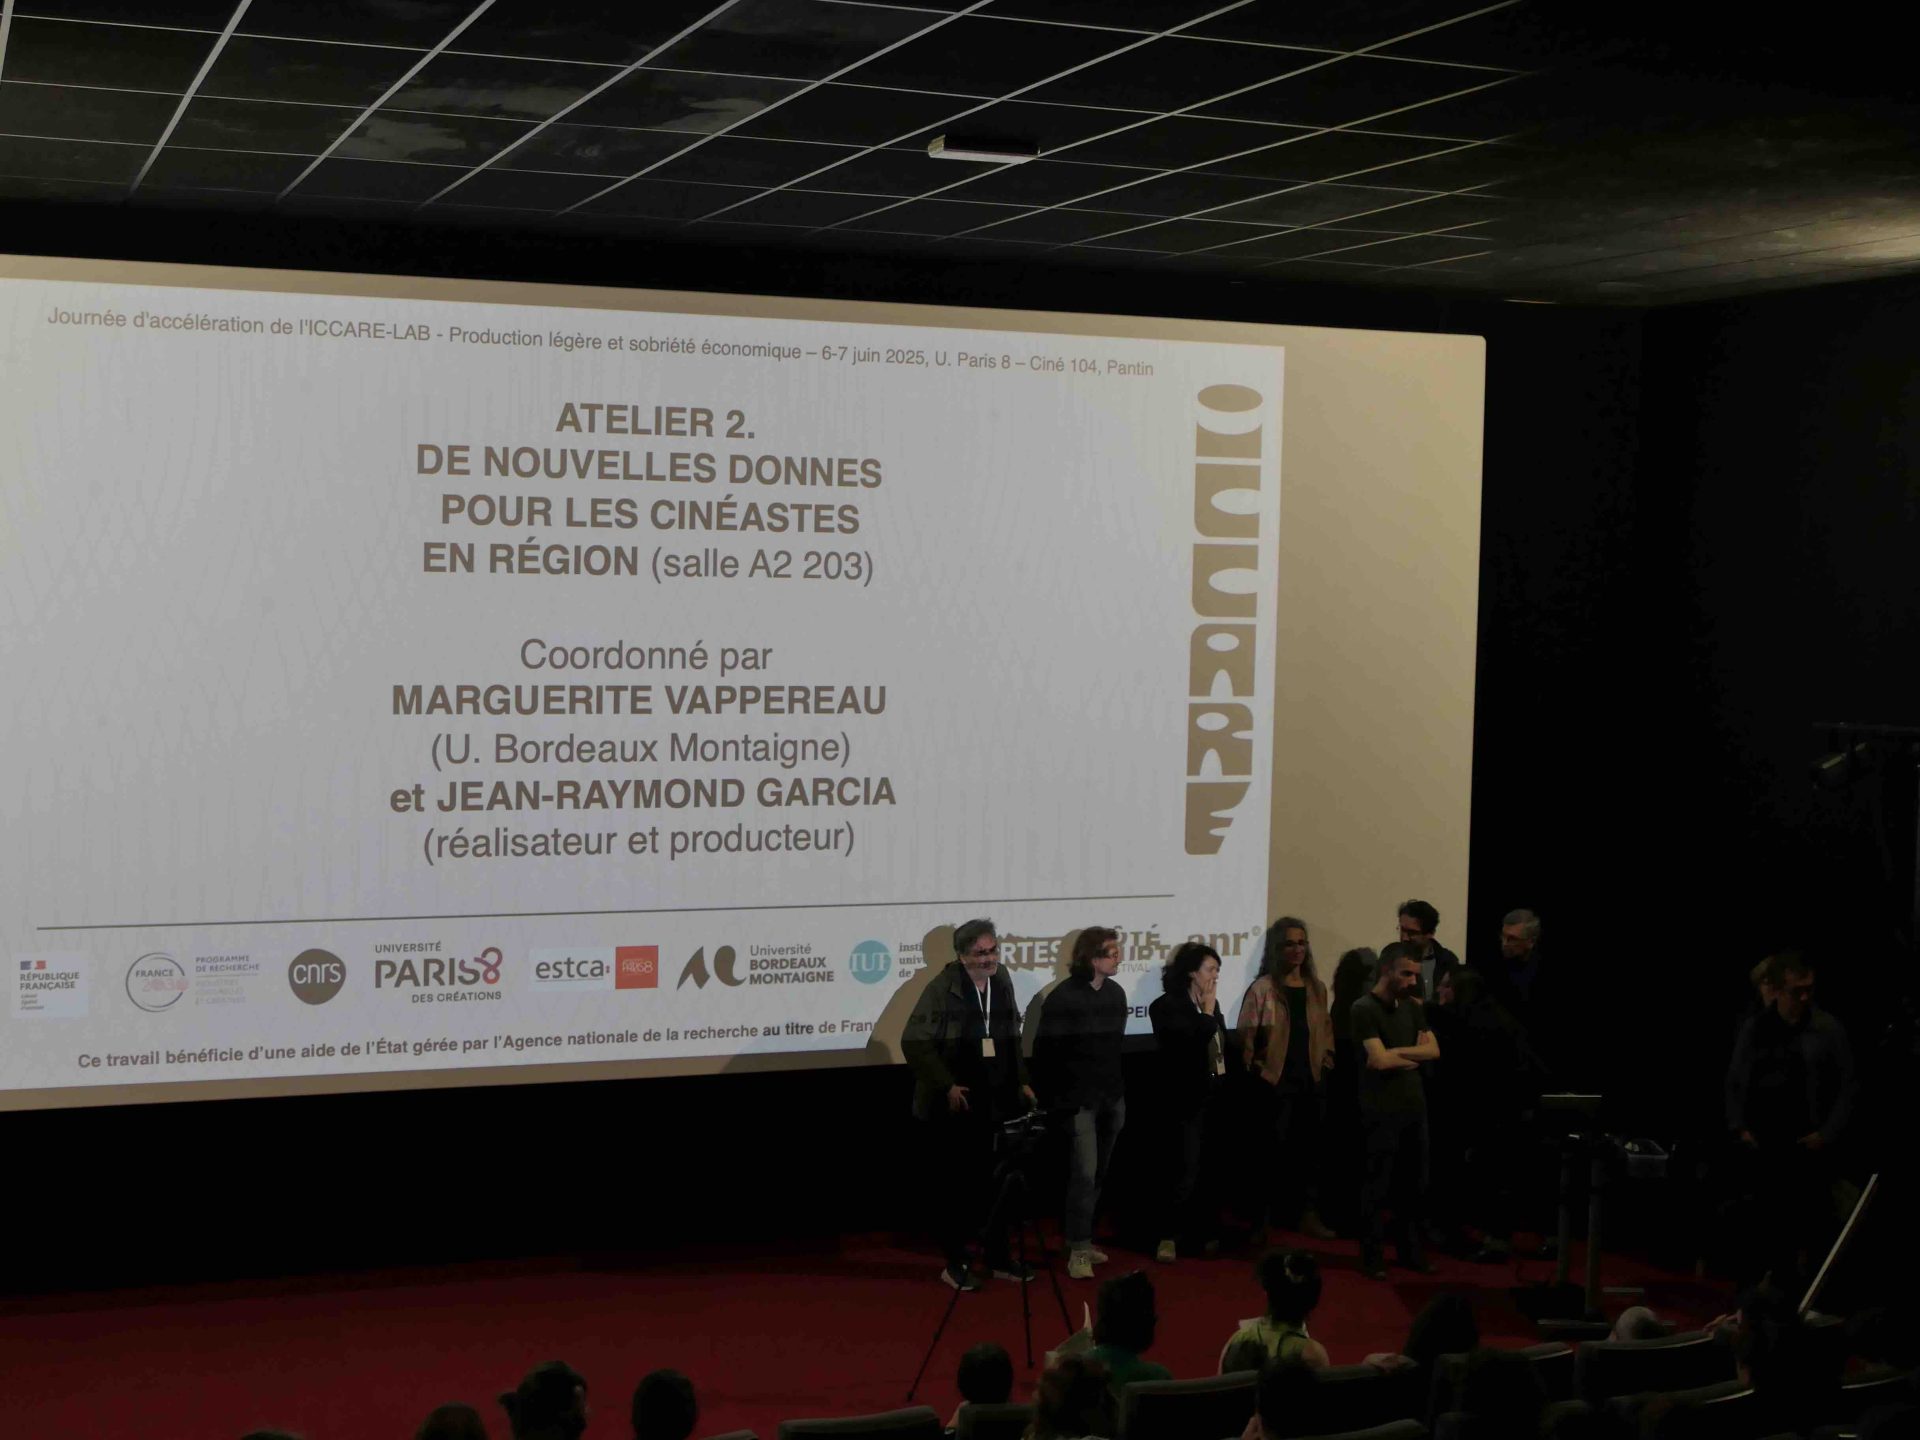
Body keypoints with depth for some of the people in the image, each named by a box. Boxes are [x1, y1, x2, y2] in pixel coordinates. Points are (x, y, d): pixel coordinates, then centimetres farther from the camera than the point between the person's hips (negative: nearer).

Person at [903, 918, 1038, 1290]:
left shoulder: (1002, 983, 6)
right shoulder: (942, 989, -14)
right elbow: (914, 1043, -16)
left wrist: (1021, 1081, 12)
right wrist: (946, 1086, -19)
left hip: (996, 1105, 6)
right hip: (951, 1109, -6)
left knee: (997, 1183, 11)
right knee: (953, 1187, 4)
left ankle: (999, 1257, 24)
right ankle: (954, 1264, 15)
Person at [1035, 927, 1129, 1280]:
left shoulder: (1116, 993, 7)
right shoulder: (1061, 998, -12)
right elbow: (1045, 1052, -9)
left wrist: (1118, 1090, 12)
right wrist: (1056, 1100, -9)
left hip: (1111, 1099, 6)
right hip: (1079, 1101, -6)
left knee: (1098, 1175, 10)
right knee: (1084, 1174, -10)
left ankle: (1081, 1240, 21)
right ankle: (1078, 1251, -6)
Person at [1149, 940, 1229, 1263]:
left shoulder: (1211, 1005, 14)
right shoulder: (1168, 1006, -8)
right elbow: (1191, 1042, -21)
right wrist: (1207, 1013, -9)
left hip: (1214, 1096, 7)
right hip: (1187, 1100, -6)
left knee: (1210, 1170, 5)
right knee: (1186, 1171, -8)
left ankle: (1205, 1233, 14)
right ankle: (1168, 1236, 1)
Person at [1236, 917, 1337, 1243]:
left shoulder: (1317, 989, 11)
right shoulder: (1262, 989, -6)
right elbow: (1245, 1037, -8)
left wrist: (1325, 1066, 7)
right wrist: (1260, 1073, -12)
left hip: (1312, 1082, 5)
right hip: (1276, 1083, -5)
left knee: (1309, 1148, 8)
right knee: (1273, 1150, -2)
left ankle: (1308, 1214, 18)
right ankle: (1261, 1219, 7)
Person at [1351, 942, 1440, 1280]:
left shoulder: (1412, 1007, 12)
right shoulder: (1365, 1009, -10)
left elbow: (1433, 1051, 4)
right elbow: (1379, 1060, -18)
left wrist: (1396, 1053, -9)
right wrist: (1414, 1054, -2)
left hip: (1414, 1107, 7)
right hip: (1381, 1110, -6)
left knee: (1414, 1185, 11)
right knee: (1377, 1186, -1)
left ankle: (1411, 1251, 21)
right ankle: (1372, 1257, 6)